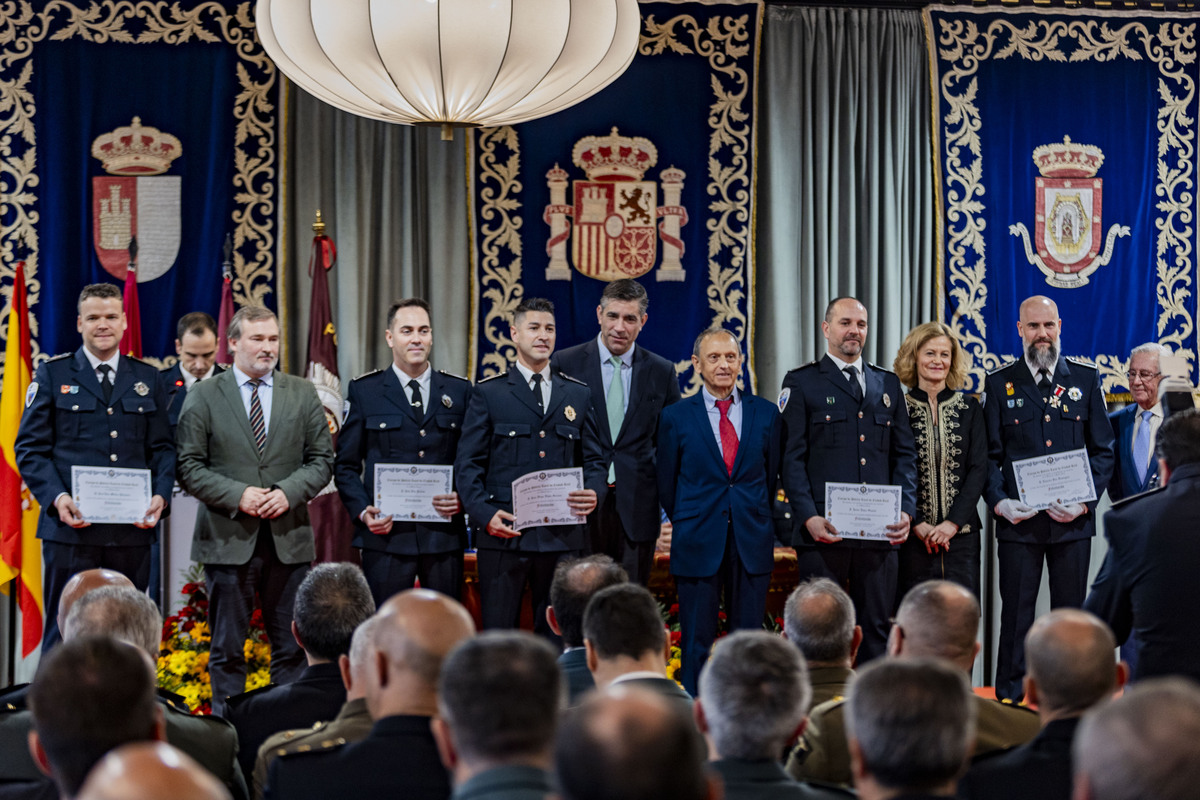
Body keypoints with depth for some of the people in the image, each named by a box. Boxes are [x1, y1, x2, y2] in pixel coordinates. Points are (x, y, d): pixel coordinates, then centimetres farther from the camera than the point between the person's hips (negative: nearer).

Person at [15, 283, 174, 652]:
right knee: (65, 635, -3)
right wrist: (56, 496, -14)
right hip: (71, 526, -3)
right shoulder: (52, 376, 6)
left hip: (132, 528, 3)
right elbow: (30, 448, 2)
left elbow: (163, 448, 14)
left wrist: (161, 494, -5)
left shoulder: (147, 379, 14)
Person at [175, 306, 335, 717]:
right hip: (228, 540, -2)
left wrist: (288, 493, -9)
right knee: (227, 649, 3)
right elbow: (188, 466, -1)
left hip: (289, 539, 2)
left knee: (292, 647, 5)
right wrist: (237, 495, -13)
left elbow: (322, 459, 8)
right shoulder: (203, 396, 3)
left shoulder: (303, 394, 10)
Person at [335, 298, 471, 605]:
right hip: (386, 535, -2)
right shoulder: (364, 391, 6)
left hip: (445, 535, 2)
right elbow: (346, 465, 7)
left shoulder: (459, 390, 11)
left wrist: (462, 498, -7)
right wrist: (362, 511, -9)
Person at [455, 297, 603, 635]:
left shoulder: (578, 395, 15)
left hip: (563, 536, 2)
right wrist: (485, 513, -13)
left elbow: (593, 460, 15)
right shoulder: (488, 394, 6)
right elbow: (468, 464, 2)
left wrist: (593, 494, -7)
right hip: (503, 533, -2)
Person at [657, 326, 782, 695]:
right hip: (698, 545, -2)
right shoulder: (676, 417, 1)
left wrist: (752, 522, 13)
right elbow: (666, 485, 8)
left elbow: (770, 476, 13)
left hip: (752, 543, 2)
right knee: (696, 645, 1)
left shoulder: (765, 413, 7)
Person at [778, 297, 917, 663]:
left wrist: (906, 509, -1)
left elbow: (905, 454, 15)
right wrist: (808, 517, -13)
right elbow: (793, 457, -1)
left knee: (876, 629, 4)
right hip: (823, 532, -3)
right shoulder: (801, 383, 5)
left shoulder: (888, 384, 17)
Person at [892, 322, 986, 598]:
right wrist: (917, 524, -11)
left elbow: (978, 469, 3)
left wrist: (953, 522, -8)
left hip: (961, 532, 2)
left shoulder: (969, 407, 9)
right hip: (912, 534, -1)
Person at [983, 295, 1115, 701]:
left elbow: (1103, 450, 7)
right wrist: (999, 502, -11)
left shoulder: (1086, 379, 7)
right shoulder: (1000, 383, 5)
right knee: (1016, 614, 1)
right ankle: (1010, 701, 9)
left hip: (1073, 520, 1)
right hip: (1018, 518, -1)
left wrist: (1085, 502, -7)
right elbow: (989, 454, 5)